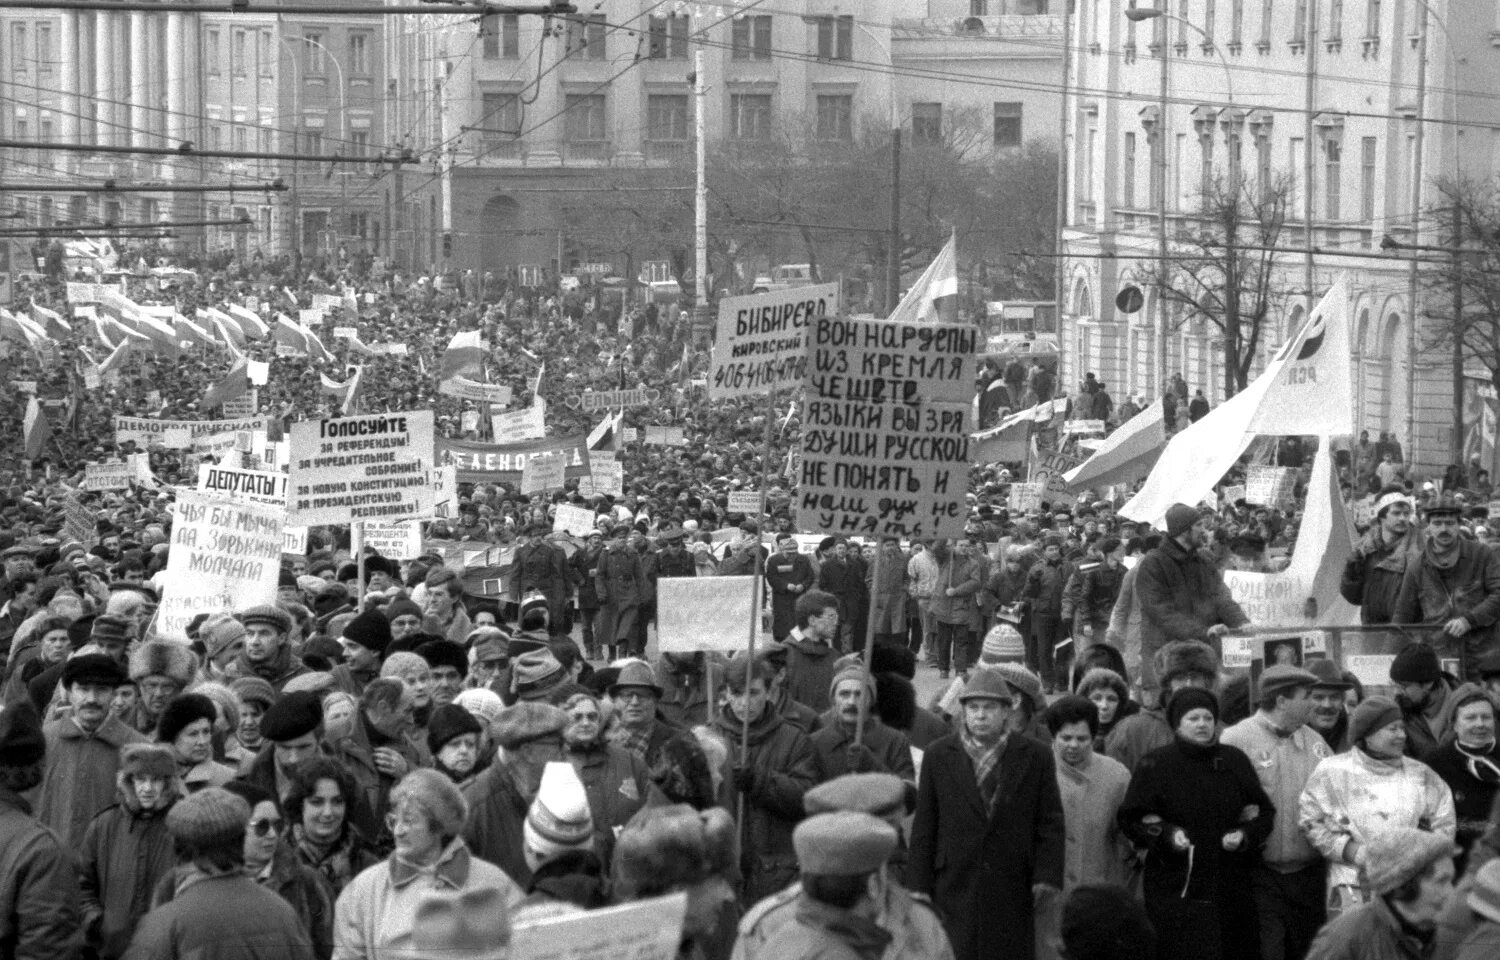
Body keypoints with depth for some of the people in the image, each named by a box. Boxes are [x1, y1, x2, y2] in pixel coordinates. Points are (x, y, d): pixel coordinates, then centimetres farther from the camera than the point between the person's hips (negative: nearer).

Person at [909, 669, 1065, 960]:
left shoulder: (1035, 756, 4)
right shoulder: (939, 756, 5)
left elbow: (1050, 823, 5)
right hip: (954, 889, 0)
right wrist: (919, 887, 2)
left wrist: (1047, 875, -6)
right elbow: (924, 827, 6)